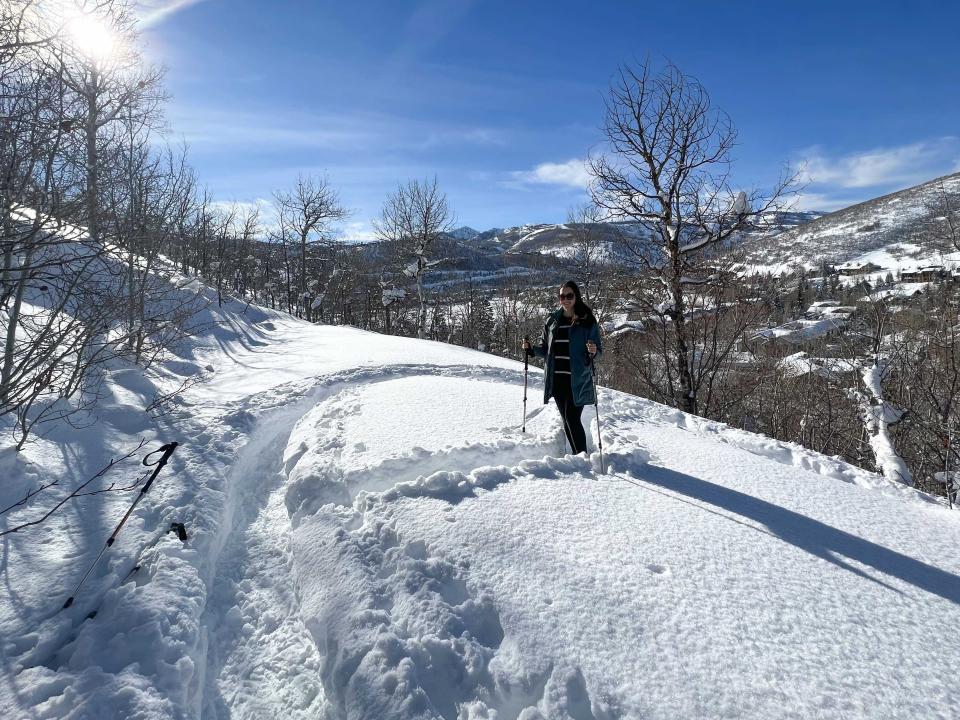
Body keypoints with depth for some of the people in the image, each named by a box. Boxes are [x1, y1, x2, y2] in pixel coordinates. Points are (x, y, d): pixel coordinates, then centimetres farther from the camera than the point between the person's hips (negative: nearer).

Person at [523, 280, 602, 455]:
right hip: (557, 379, 5)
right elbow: (546, 349, 17)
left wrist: (593, 352, -24)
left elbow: (599, 351, -2)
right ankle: (576, 454, 22)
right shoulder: (552, 320, 10)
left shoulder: (587, 321, -2)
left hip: (577, 380, -5)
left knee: (572, 418, -12)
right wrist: (531, 349, 0)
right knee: (566, 419, 10)